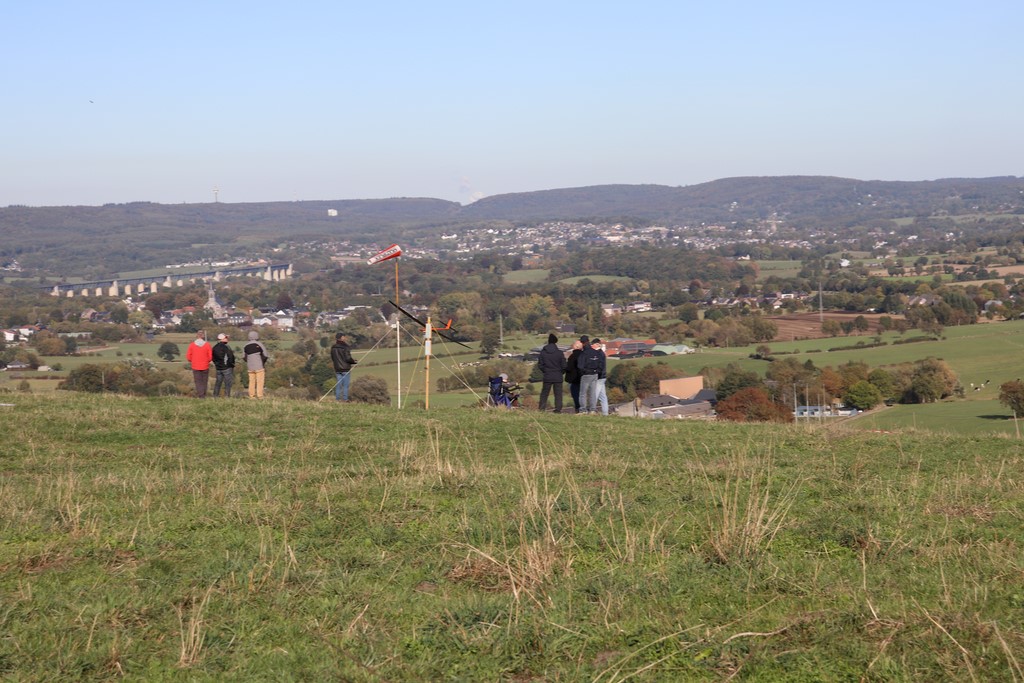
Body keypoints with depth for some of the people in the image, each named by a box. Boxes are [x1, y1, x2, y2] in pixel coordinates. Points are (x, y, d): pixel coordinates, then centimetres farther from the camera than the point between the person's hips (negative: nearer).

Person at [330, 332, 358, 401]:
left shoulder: (333, 348, 5)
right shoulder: (345, 347, -14)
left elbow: (332, 359, 11)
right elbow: (348, 358, -16)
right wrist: (354, 361, 2)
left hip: (337, 369, 5)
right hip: (345, 368, -5)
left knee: (338, 384, 11)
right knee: (345, 385, 1)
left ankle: (337, 398, 11)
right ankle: (345, 399, 1)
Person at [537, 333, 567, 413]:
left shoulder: (543, 352, -3)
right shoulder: (559, 353, -7)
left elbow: (540, 364, 0)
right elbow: (564, 365, -5)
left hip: (547, 377, 1)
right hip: (558, 377, -1)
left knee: (544, 393, 10)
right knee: (558, 394, 4)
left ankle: (542, 408, 6)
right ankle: (558, 408, -2)